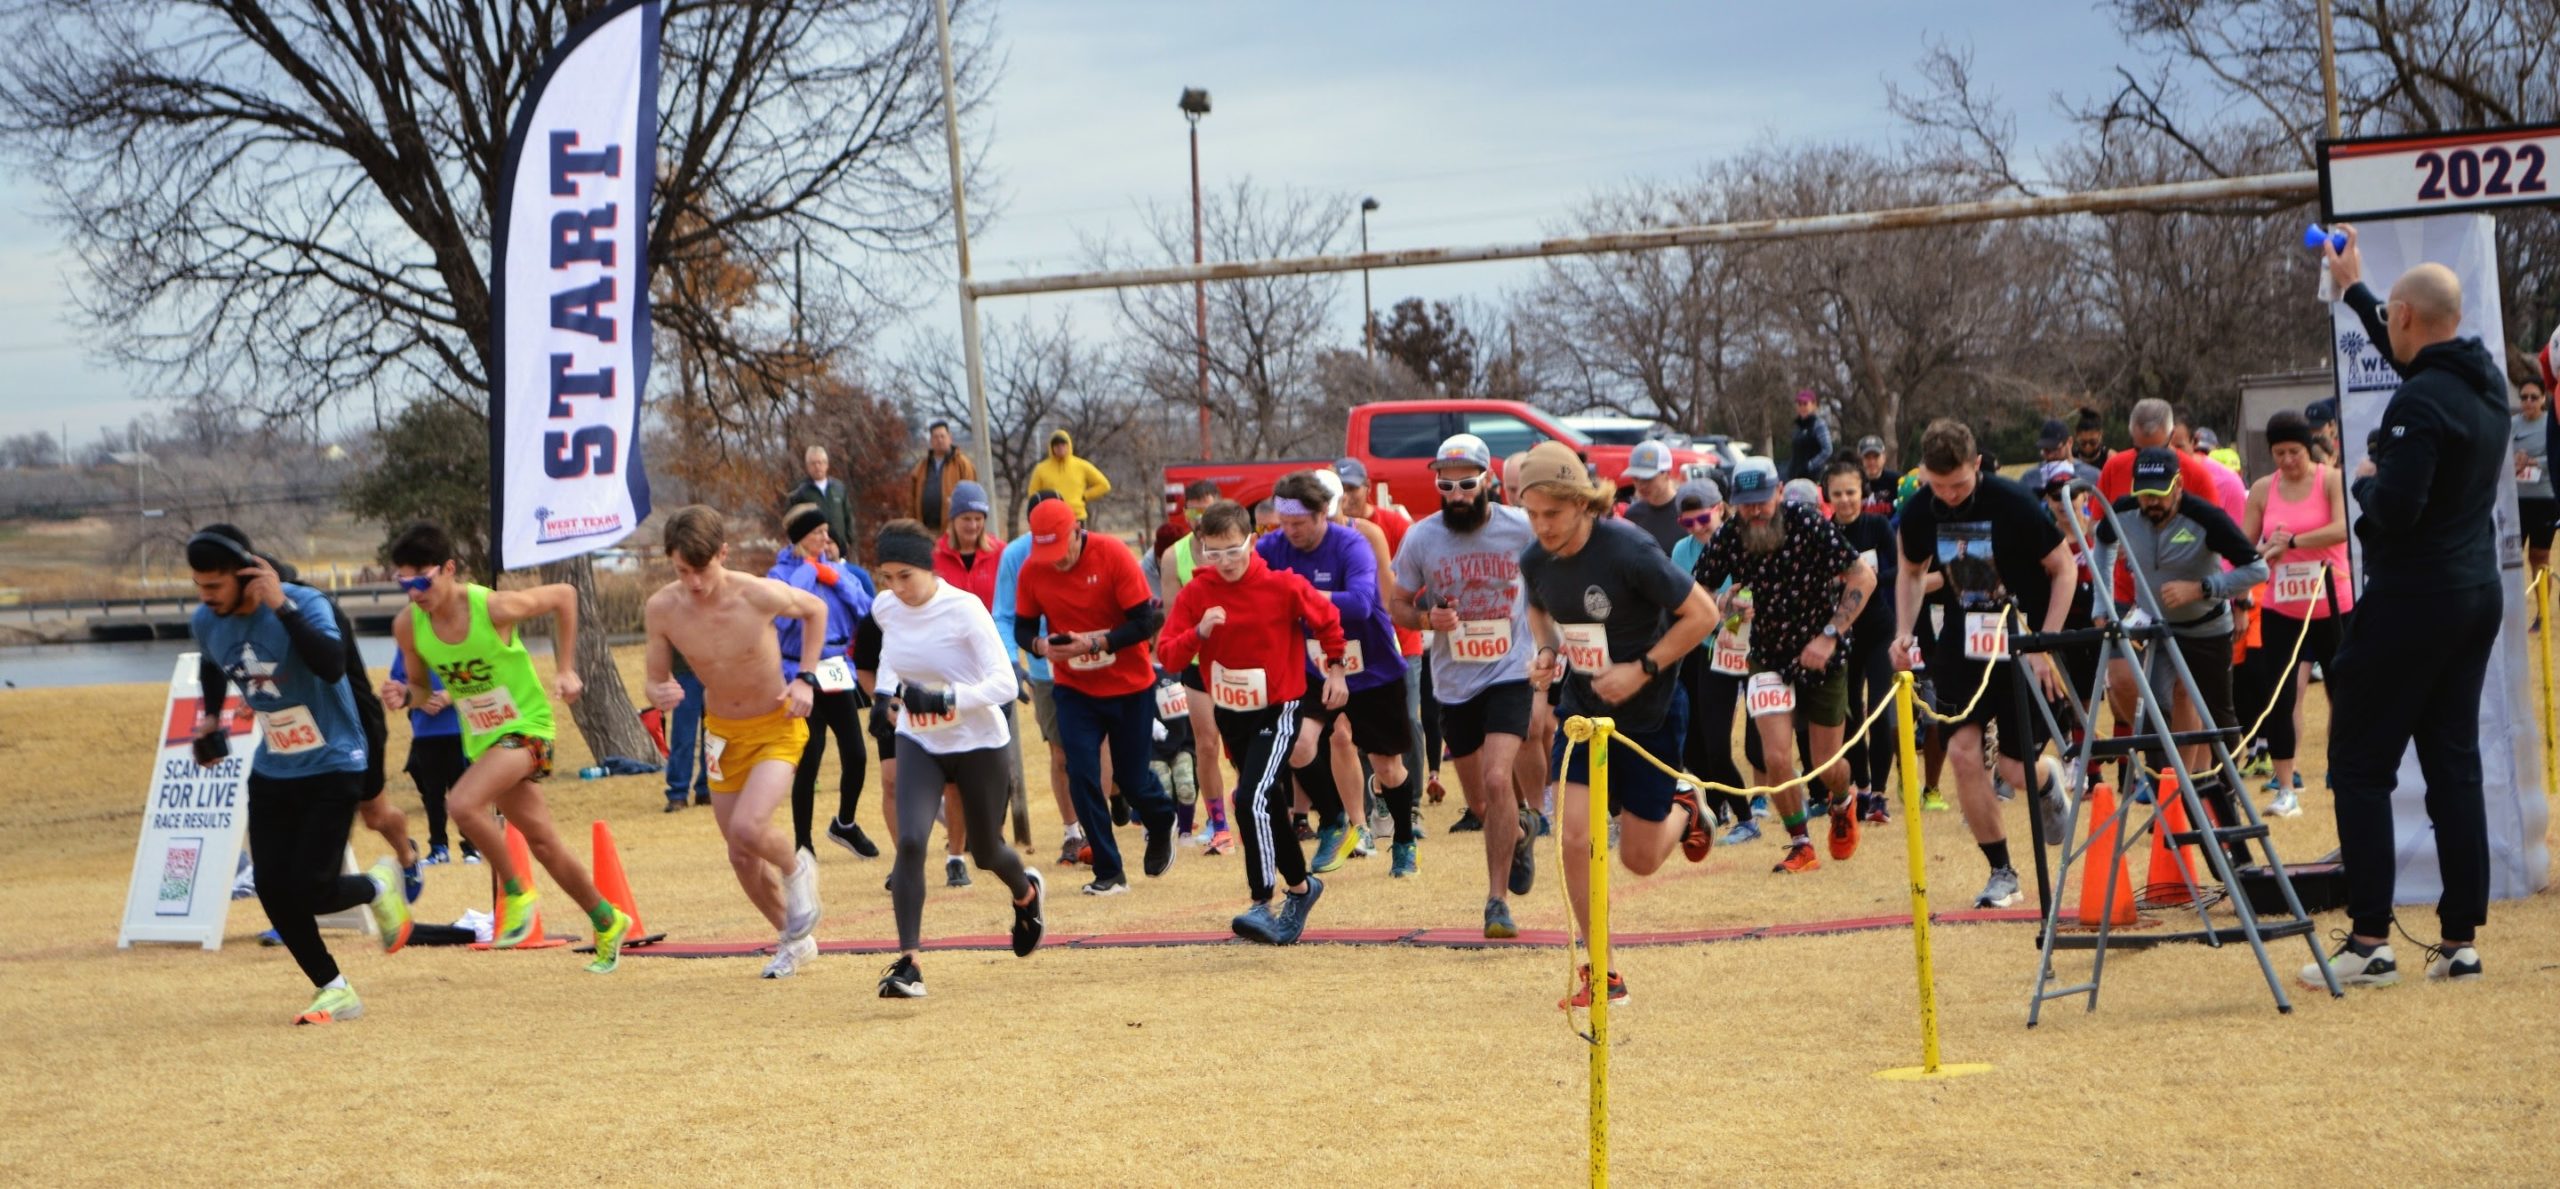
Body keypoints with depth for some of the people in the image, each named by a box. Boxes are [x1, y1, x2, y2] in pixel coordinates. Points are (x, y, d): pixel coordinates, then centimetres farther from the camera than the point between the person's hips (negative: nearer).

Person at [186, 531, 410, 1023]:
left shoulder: (303, 604, -21)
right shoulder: (206, 623, -3)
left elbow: (332, 666, -40)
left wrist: (282, 608, -40)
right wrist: (211, 716, 13)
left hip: (332, 767, -6)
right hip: (272, 772, 6)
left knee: (309, 891, -14)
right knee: (273, 891, -3)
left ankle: (376, 887, 18)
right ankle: (334, 990, 11)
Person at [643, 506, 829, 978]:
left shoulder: (760, 595, -24)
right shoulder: (661, 609, -18)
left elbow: (815, 609, -2)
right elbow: (656, 681, -5)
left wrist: (806, 679, -10)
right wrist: (659, 695, -29)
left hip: (777, 727, -4)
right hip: (721, 731, 4)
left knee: (748, 828, -26)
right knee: (741, 856, 9)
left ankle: (797, 869, 9)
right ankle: (794, 940, 33)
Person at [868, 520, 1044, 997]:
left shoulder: (964, 609, -23)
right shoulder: (885, 609, -7)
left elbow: (1003, 683, -27)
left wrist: (945, 701, -38)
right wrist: (887, 690, 6)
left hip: (977, 743, -3)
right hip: (918, 742, 3)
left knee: (986, 853, 14)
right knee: (910, 842, -20)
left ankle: (1026, 892, 52)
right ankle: (907, 962, -17)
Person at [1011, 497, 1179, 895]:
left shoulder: (1113, 555, -18)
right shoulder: (1031, 571, -8)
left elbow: (1145, 622, -18)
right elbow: (1023, 627, 2)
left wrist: (1095, 643, -30)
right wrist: (1040, 645, -21)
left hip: (1130, 687, -2)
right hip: (1075, 690, 2)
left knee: (1131, 779, 6)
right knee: (1082, 775, -10)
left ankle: (1162, 825, 42)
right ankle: (1108, 873, 1)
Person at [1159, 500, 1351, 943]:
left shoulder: (1283, 586, -15)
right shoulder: (1196, 593, -7)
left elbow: (1327, 619, 2)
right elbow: (1168, 654, -10)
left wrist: (1335, 668, 12)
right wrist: (1199, 632, -28)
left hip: (1278, 711, -5)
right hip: (1230, 714, 5)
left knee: (1253, 800, -22)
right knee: (1270, 807, 18)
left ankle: (1262, 904, -19)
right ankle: (1300, 887, 37)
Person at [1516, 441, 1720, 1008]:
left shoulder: (1629, 551, -25)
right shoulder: (1535, 560, -8)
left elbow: (1702, 612, -17)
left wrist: (1643, 669, -22)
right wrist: (1545, 651, -5)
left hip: (1651, 715, -4)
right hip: (1583, 711, 4)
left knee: (1639, 859, 4)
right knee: (1575, 836, -11)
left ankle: (1681, 813, 40)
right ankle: (1600, 972, 4)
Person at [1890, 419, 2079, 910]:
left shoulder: (2013, 504, -18)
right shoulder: (1919, 510, -5)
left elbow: (2063, 567, -9)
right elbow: (1911, 571, 14)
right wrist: (1904, 632, -1)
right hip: (1964, 642, 4)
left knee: (2018, 768, -7)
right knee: (1962, 750, -11)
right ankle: (2001, 873, 3)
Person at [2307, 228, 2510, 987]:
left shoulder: (2421, 401, -19)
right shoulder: (2485, 383, 9)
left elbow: (2396, 509, -26)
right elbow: (2414, 356, 30)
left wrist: (2364, 481, -4)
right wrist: (2353, 290, 39)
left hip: (2412, 602, -9)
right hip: (2476, 595, 9)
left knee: (2360, 766, -2)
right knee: (2454, 763, 10)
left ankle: (2370, 940, -5)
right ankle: (2461, 939, 10)